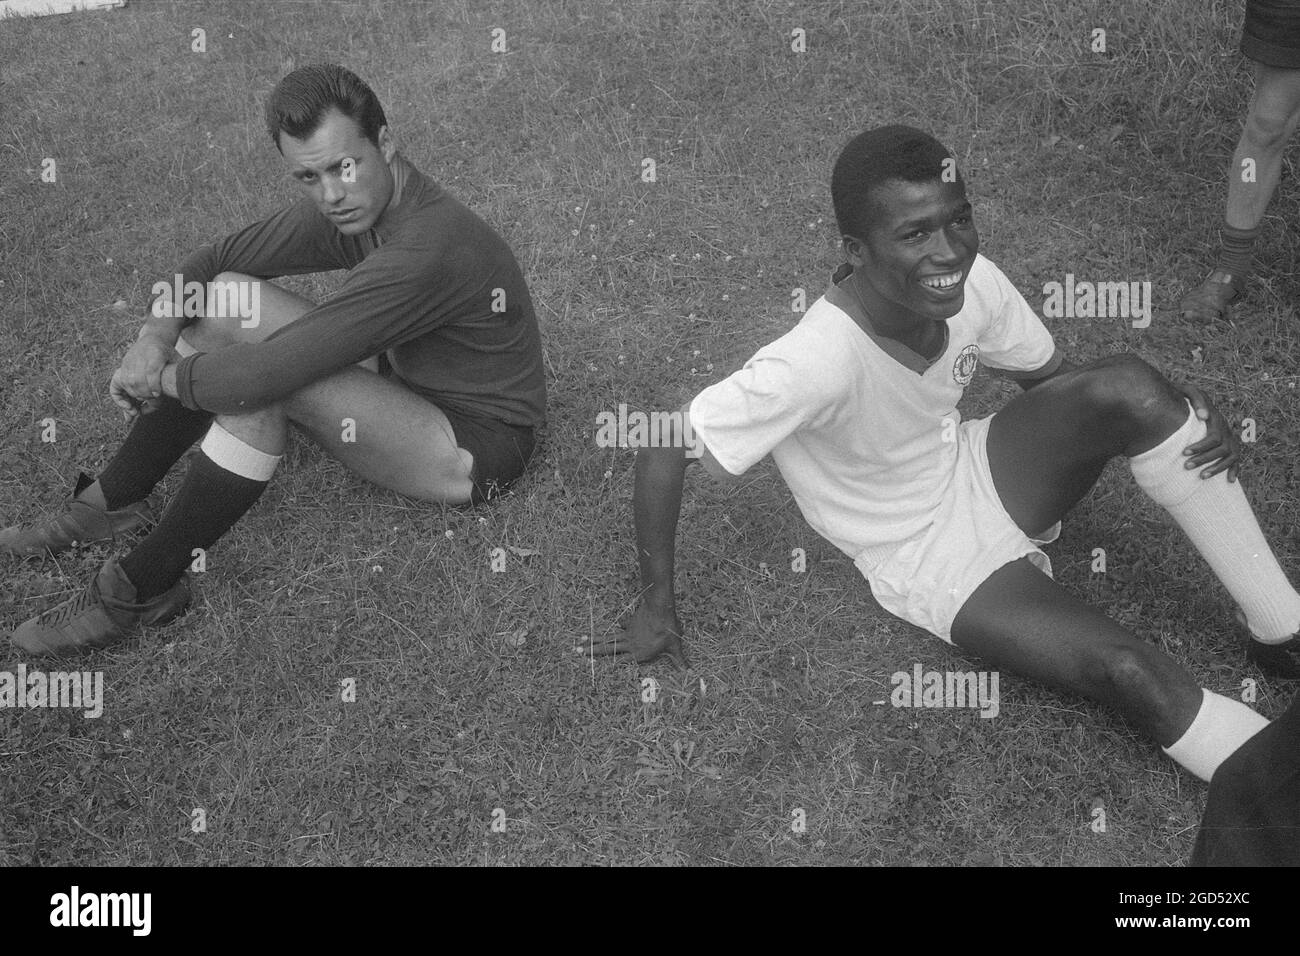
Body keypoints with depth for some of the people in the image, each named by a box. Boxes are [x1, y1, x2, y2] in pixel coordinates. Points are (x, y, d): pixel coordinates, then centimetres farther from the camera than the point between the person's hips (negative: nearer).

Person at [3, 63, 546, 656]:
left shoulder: (425, 252, -33)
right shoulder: (356, 205, -4)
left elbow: (267, 374, -34)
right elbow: (219, 259, 4)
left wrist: (161, 378, -16)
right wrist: (158, 332, -14)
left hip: (476, 448, -9)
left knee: (258, 385, -29)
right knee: (227, 298, -2)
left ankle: (141, 589, -14)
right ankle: (111, 507, 6)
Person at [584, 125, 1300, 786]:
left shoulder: (971, 283, -17)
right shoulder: (817, 363, -35)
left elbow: (1052, 376, 1)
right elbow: (667, 445, -26)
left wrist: (1180, 416, -17)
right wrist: (657, 607, -18)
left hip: (978, 472, 5)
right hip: (925, 556, -5)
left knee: (1128, 385, -22)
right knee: (1134, 675, -23)